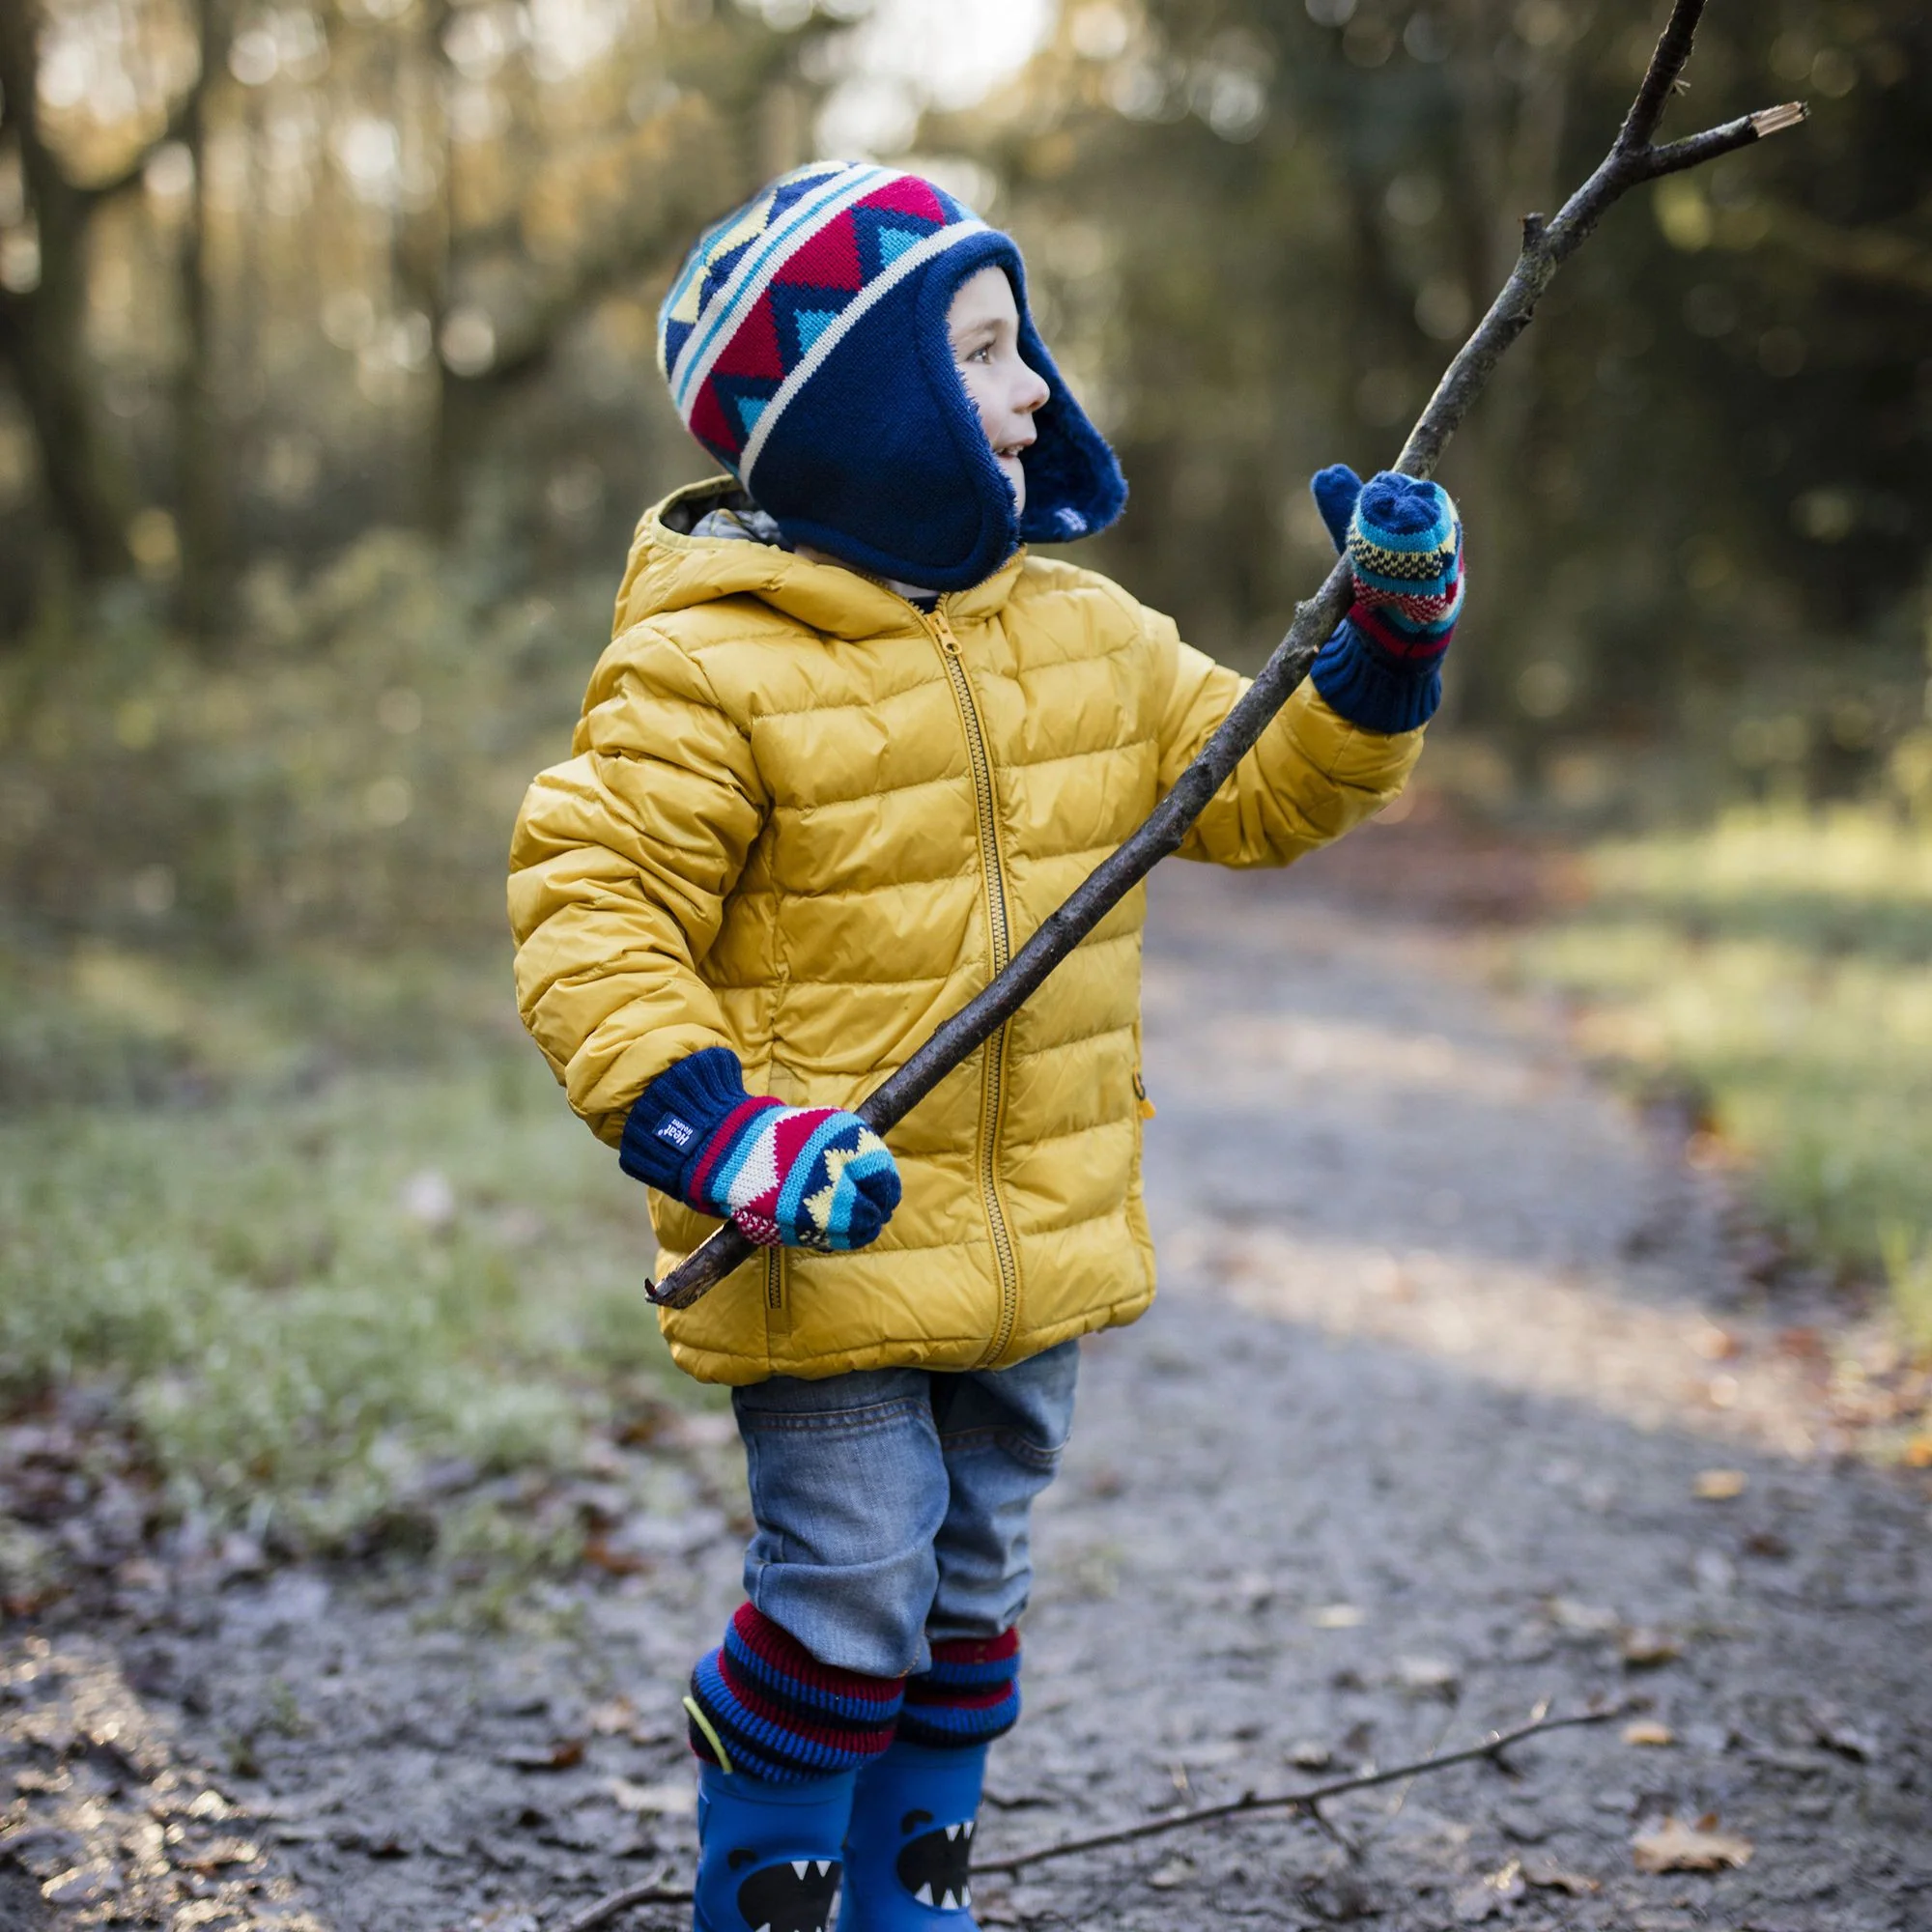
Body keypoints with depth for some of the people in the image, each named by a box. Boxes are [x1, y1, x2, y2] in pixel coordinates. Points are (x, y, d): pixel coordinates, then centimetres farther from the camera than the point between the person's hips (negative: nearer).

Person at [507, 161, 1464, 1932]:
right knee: (852, 1587, -5)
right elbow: (588, 909, -16)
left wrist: (1388, 652, -1)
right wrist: (704, 1122, -28)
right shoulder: (711, 670, -15)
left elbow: (1263, 791, 14)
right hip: (824, 1248, -6)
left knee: (974, 1583, 17)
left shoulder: (1087, 635, 6)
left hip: (1042, 1239, 7)